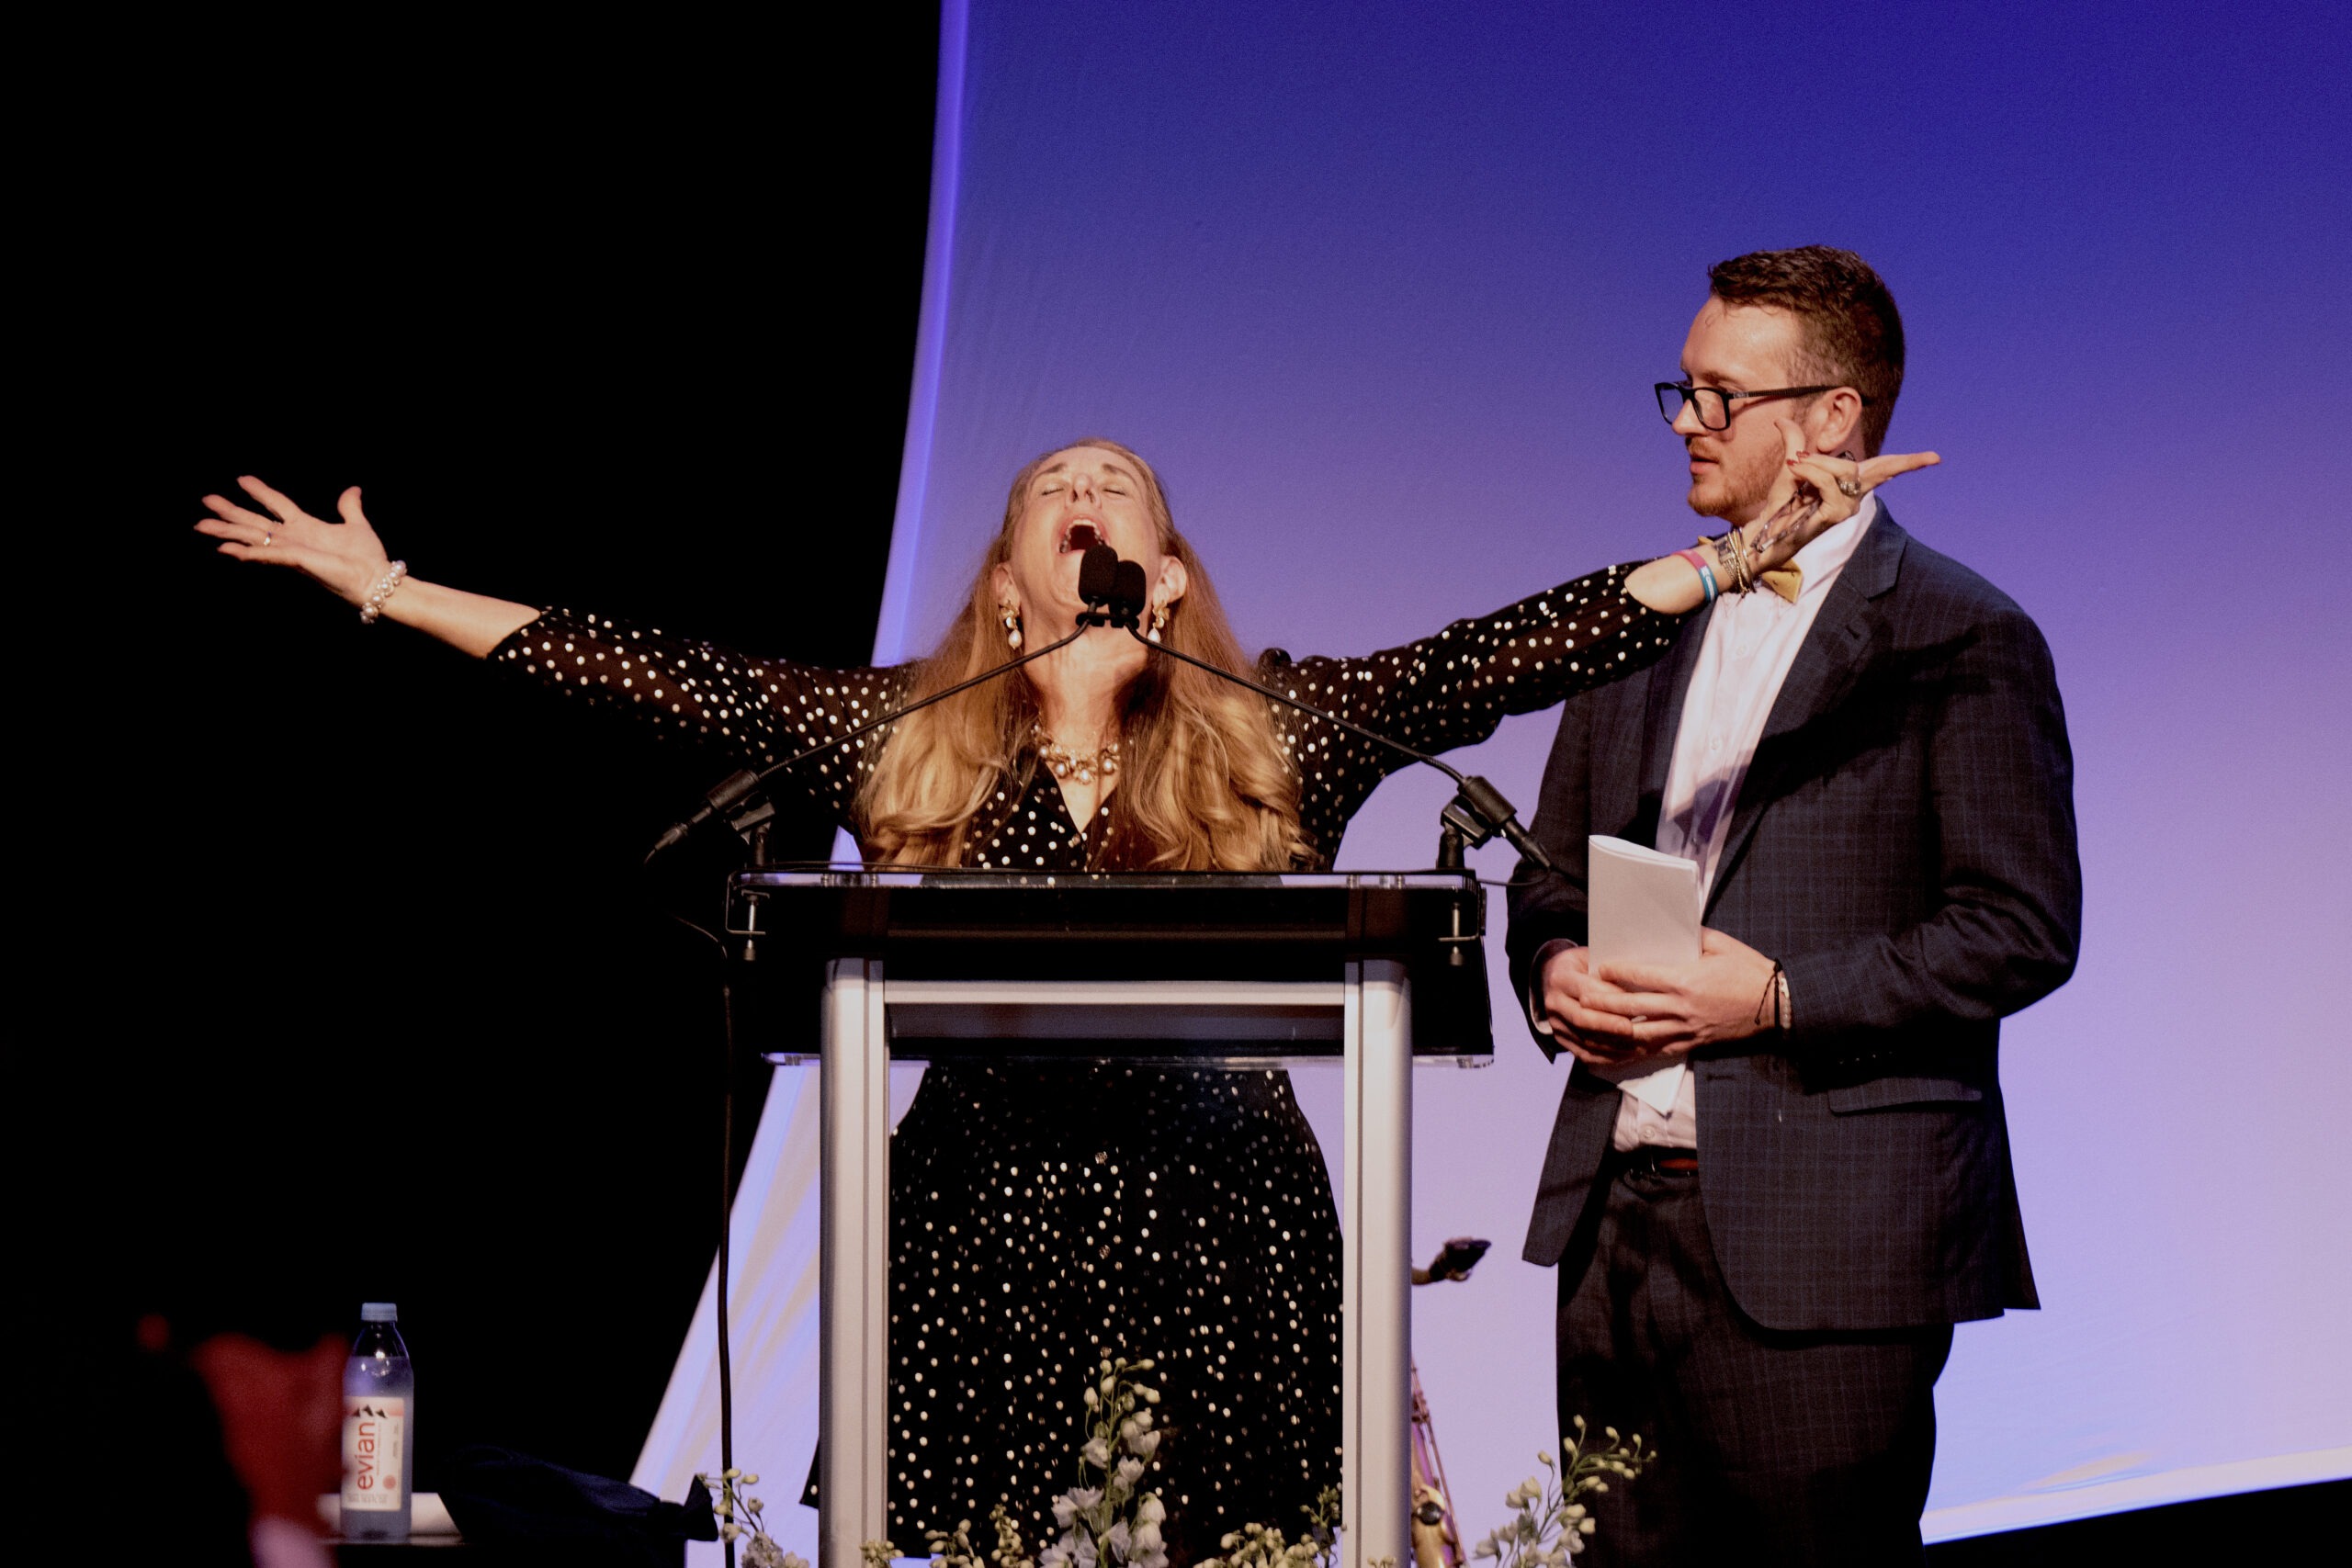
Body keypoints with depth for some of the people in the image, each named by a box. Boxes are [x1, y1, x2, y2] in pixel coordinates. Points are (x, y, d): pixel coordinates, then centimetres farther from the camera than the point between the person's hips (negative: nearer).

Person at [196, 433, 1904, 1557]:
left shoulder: (1287, 730, 6)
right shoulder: (901, 731, 8)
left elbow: (1510, 651, -2)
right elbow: (651, 674, 7)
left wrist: (1742, 556, -11)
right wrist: (378, 583, 6)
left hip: (1221, 1246, 0)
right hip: (980, 1242, 1)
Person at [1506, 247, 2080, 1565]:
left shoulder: (1960, 641, -3)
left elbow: (2023, 928, -9)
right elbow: (1553, 874, 23)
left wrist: (1776, 998, -16)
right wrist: (1553, 969, 0)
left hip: (1823, 1245, -6)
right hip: (1615, 1220, 6)